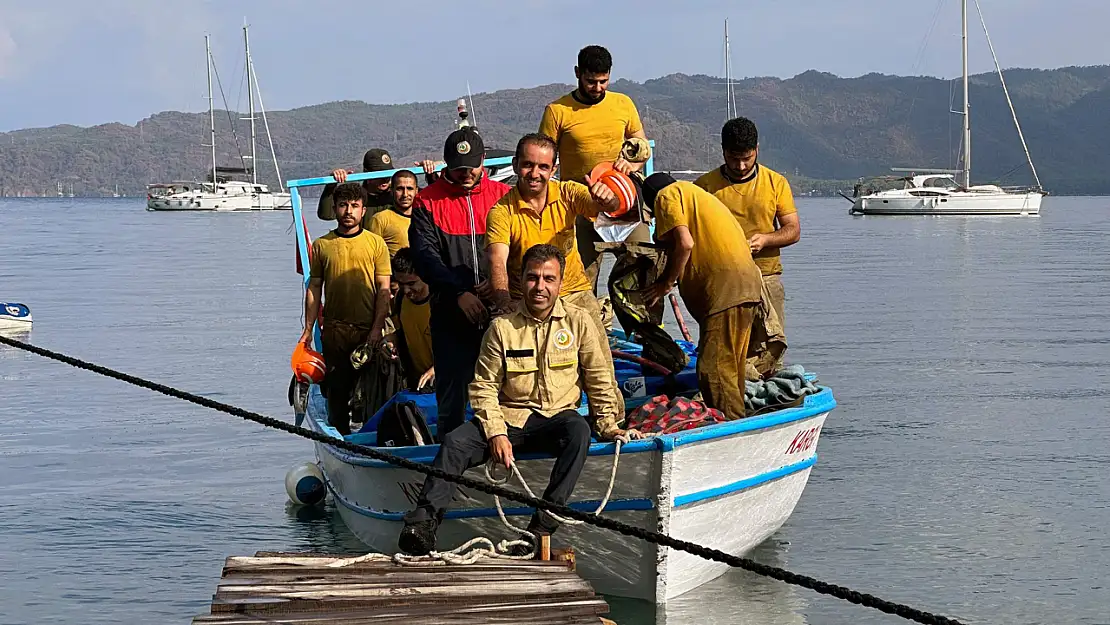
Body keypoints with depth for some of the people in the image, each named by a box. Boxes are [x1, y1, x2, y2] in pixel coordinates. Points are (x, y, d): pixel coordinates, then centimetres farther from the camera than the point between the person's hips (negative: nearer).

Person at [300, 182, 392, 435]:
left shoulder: (375, 243, 4)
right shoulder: (322, 245, 8)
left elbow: (384, 289, 1)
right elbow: (314, 288, 10)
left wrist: (377, 327, -8)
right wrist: (308, 329, 3)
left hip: (368, 330, -1)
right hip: (334, 331, 1)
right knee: (336, 389, 3)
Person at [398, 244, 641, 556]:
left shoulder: (578, 322, 2)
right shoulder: (502, 326, 1)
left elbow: (599, 380, 8)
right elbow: (484, 386, 0)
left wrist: (607, 425, 0)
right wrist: (496, 433, -13)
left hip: (558, 416, -1)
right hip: (509, 417, 1)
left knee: (579, 431, -35)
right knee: (455, 442, -24)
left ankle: (544, 523, -37)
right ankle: (423, 521, -25)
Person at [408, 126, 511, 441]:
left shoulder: (503, 196, 9)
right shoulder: (428, 201, 6)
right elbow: (424, 256, -4)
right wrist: (459, 292, -16)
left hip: (498, 310, 1)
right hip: (451, 315, -1)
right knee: (451, 394, 0)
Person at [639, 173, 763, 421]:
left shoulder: (667, 195, 4)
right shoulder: (692, 191, 31)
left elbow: (685, 243, -10)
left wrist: (667, 283, 0)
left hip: (726, 284, -10)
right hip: (748, 279, 10)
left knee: (713, 369, -11)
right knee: (731, 368, 13)